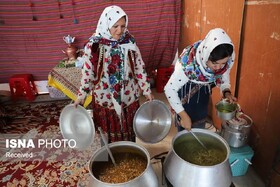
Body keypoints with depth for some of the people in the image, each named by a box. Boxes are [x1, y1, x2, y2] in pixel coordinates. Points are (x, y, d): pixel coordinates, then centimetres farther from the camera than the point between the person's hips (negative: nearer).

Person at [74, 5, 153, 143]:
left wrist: (146, 90, 2)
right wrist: (81, 95, -6)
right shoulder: (94, 45, -13)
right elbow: (88, 72, -5)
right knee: (109, 137, 17)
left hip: (129, 99, 2)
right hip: (105, 100, -2)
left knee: (129, 134, 20)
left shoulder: (129, 42, -6)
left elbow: (139, 68, 1)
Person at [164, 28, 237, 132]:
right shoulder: (188, 62, -40)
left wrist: (226, 92, -25)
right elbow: (169, 89, -31)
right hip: (185, 92, -4)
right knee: (185, 130, 8)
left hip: (203, 93, 4)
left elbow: (224, 78, -4)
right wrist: (183, 115, -32)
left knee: (200, 127, 19)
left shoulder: (228, 59, -26)